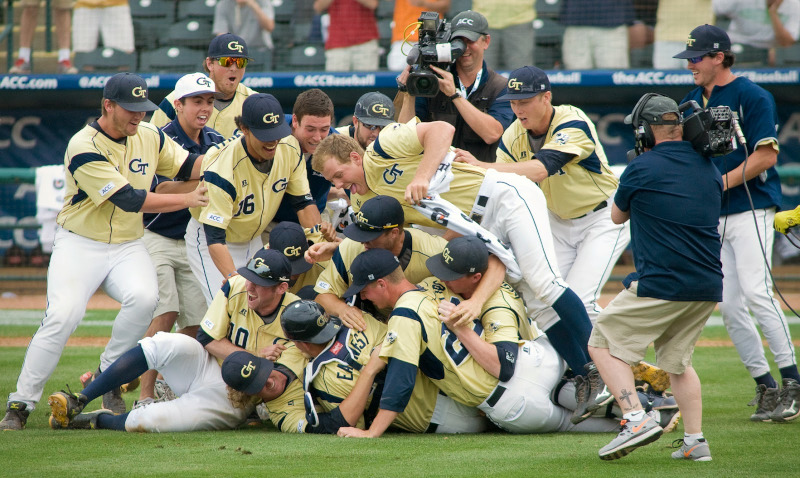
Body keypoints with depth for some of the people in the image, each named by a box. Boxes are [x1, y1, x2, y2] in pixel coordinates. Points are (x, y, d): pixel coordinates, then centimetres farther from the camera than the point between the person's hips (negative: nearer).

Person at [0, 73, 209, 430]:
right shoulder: (84, 148, -20)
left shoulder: (149, 137, 2)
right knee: (62, 315, -23)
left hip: (128, 247, 5)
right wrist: (189, 199, -18)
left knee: (144, 297, -26)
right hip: (80, 245, -4)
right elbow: (130, 200, -23)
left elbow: (190, 166, 8)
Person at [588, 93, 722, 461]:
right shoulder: (709, 168, 12)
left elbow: (617, 215, 12)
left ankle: (636, 418, -14)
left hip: (660, 285, -7)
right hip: (709, 287, 7)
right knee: (677, 358, 22)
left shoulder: (642, 169, -6)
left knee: (603, 344, 4)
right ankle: (695, 440, 11)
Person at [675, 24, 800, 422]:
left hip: (750, 208, -7)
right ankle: (765, 388, 6)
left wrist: (721, 183, -16)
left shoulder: (752, 96, -6)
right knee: (729, 306, 1)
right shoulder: (692, 101, 16)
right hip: (712, 217, 7)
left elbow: (766, 155, -13)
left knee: (756, 292, -19)